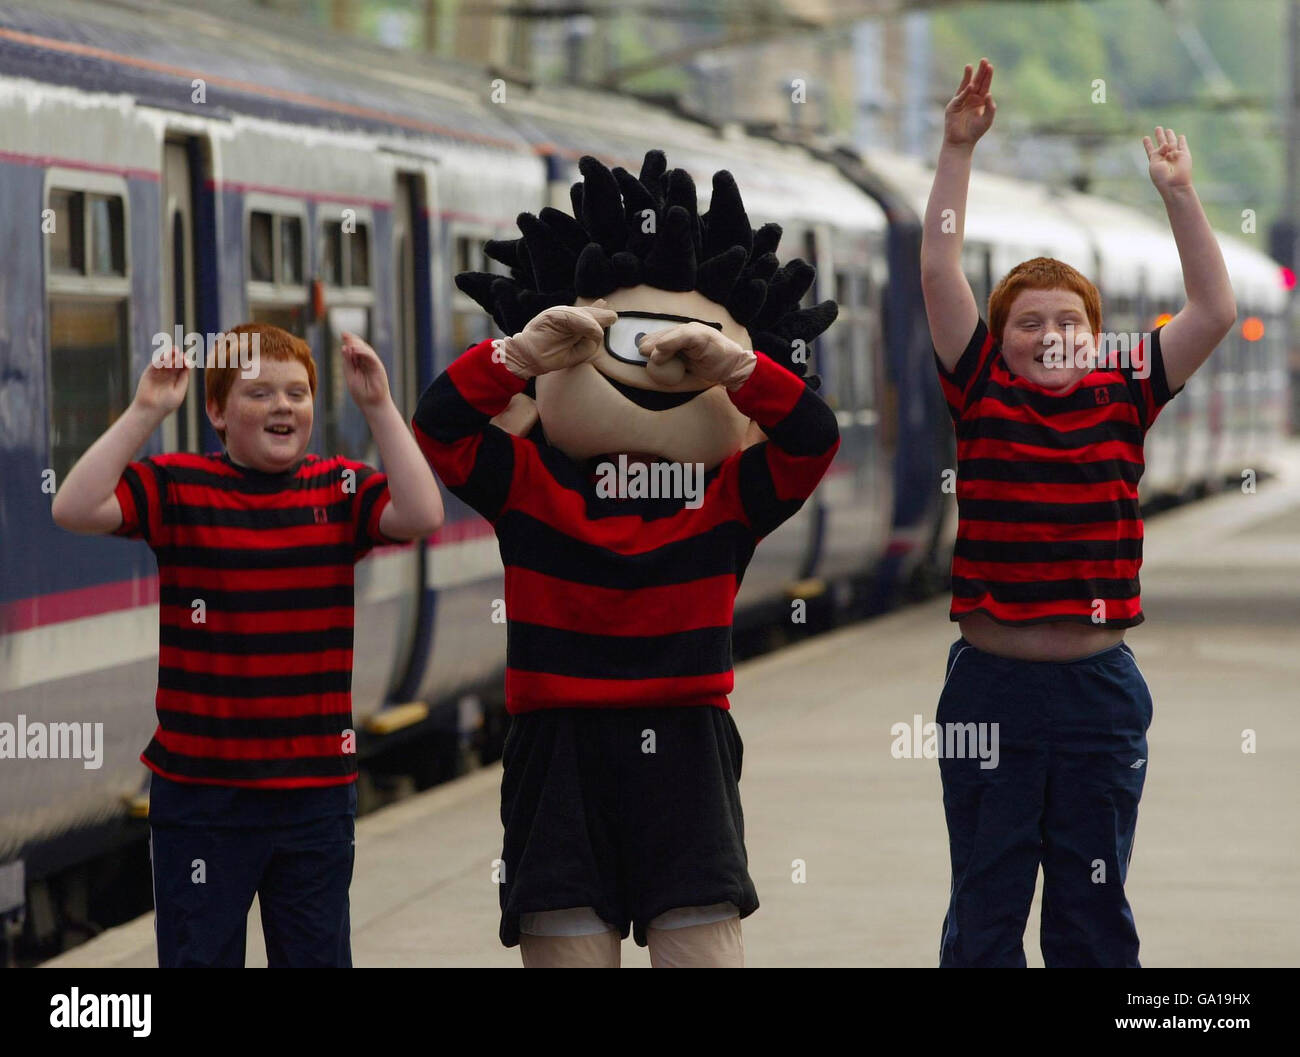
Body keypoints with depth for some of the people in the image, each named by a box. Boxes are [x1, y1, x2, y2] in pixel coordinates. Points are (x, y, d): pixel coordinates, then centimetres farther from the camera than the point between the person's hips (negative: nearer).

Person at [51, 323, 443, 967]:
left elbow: (421, 515, -15)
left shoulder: (340, 490, 3)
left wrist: (378, 406, -16)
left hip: (317, 788, 2)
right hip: (200, 787, -2)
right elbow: (74, 509, -18)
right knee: (199, 956, 4)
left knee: (317, 956, 11)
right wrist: (146, 411, -21)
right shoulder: (177, 486, -3)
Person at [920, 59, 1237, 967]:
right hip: (990, 681, -1)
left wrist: (1178, 194, -6)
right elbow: (939, 274, -5)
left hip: (1098, 687, 1)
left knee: (1094, 908, 9)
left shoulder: (1123, 398, 4)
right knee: (984, 907, 6)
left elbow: (1214, 313, -2)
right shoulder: (982, 397, 1)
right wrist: (959, 151, -8)